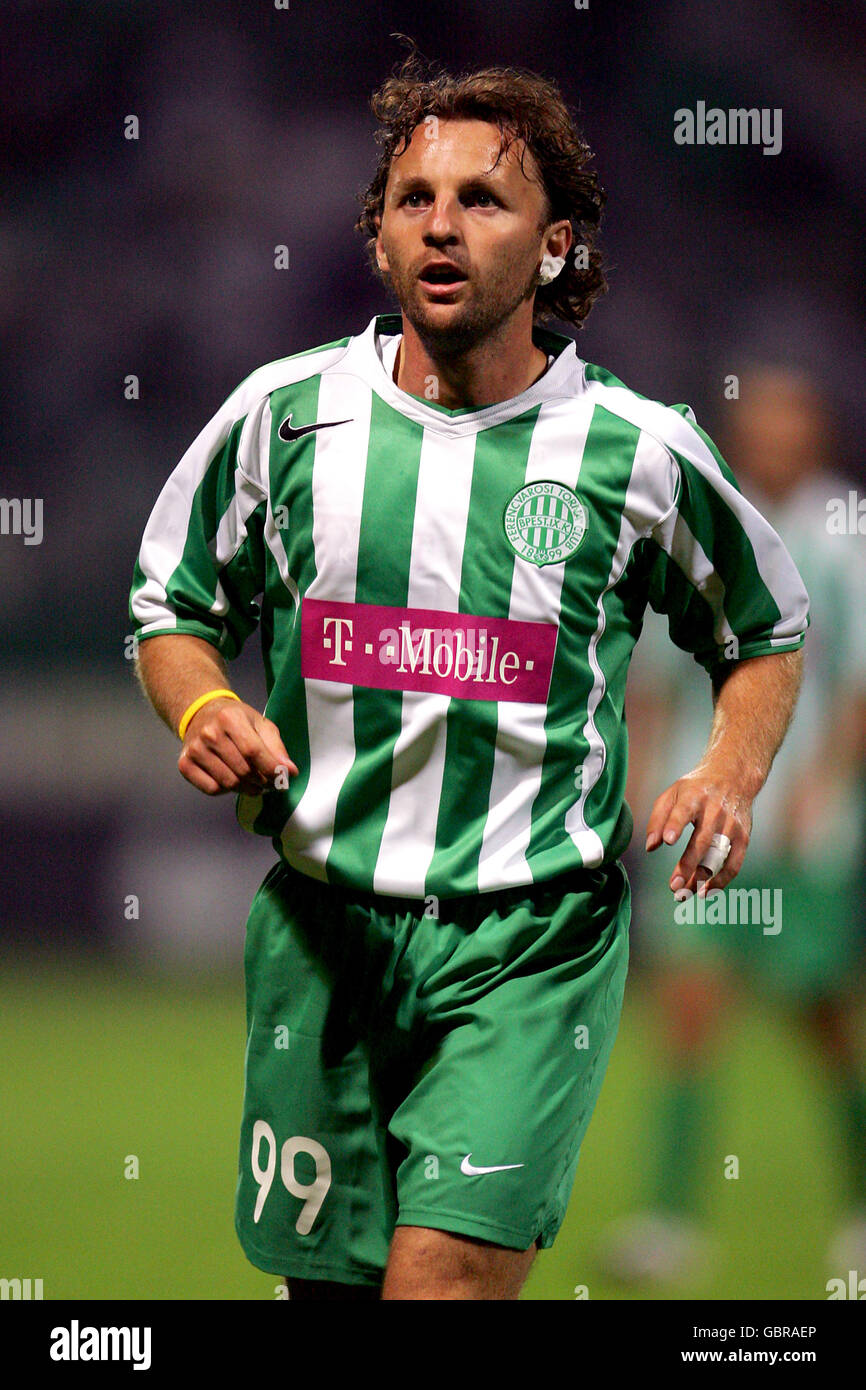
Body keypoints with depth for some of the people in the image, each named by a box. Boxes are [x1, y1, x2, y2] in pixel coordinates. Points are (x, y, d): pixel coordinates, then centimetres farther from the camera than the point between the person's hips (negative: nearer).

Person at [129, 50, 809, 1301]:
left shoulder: (638, 449, -2)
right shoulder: (285, 412, 2)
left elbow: (766, 631, 15)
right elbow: (175, 604, 17)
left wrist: (730, 779, -2)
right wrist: (202, 709, -5)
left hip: (534, 937, -3)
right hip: (321, 922, 3)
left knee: (446, 1275, -18)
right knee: (328, 1276, 9)